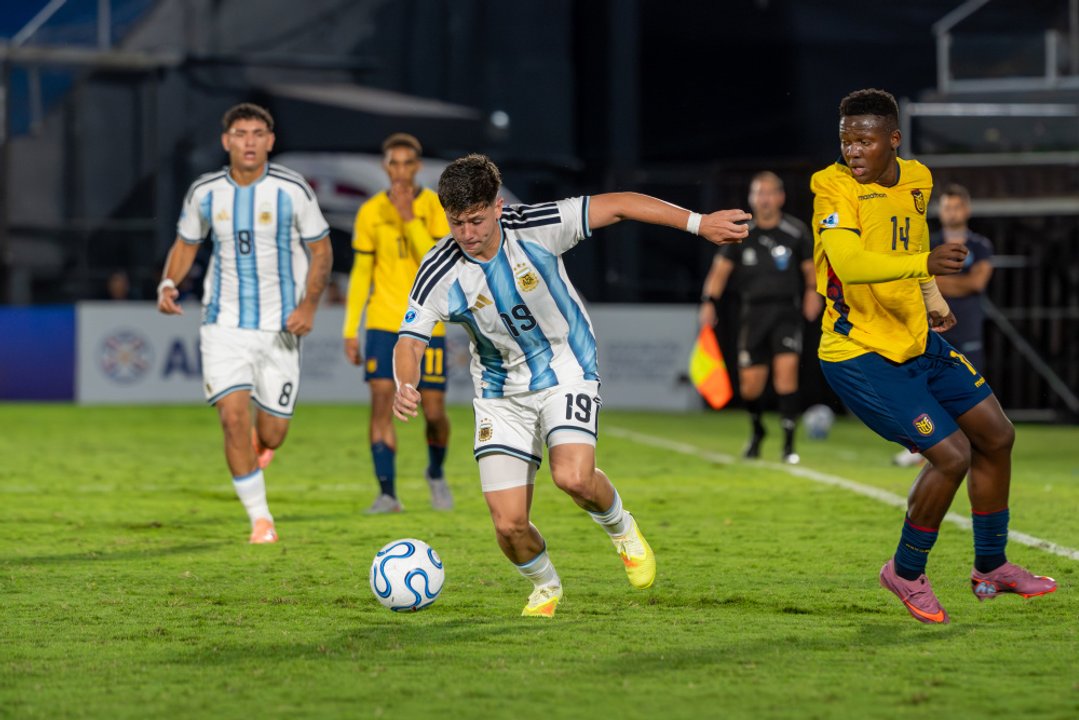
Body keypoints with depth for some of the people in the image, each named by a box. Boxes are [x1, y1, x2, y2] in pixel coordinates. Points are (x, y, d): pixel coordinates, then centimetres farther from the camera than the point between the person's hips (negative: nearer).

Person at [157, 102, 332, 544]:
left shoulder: (293, 190, -7)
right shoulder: (204, 193, -1)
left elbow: (321, 250, 1)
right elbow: (186, 244, 13)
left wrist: (309, 304, -13)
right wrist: (168, 283, -7)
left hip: (280, 326, -1)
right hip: (224, 322, 1)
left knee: (272, 434, 2)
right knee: (233, 416, -16)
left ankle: (259, 442, 43)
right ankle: (260, 519, -2)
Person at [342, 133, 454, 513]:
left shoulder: (435, 207, -3)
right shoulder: (371, 212, 3)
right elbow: (361, 274, 8)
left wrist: (409, 218, -21)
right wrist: (351, 330, 5)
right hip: (384, 322, 1)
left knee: (434, 413, 1)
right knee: (382, 401, -14)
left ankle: (436, 473, 31)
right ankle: (387, 494, -10)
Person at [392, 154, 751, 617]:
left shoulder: (534, 229, -20)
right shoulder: (440, 273, -17)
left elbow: (615, 206, -14)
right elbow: (410, 341, -14)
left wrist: (698, 223, -16)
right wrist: (406, 387, -37)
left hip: (566, 373, -2)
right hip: (500, 394, 2)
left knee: (573, 477, -29)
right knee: (508, 524, -8)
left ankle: (621, 530, 6)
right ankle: (545, 586, 26)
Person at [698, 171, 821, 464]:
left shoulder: (797, 232, 0)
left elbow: (810, 267, 10)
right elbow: (721, 269, 5)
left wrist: (812, 291, -8)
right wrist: (709, 302, -7)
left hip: (787, 311, -2)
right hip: (754, 313, 2)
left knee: (786, 368, -22)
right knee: (750, 384, 2)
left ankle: (789, 443, -15)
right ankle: (756, 431, 34)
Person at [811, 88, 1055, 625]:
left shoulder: (917, 179, 3)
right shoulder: (834, 187, -20)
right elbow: (846, 261, -36)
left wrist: (933, 302, 5)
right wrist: (924, 263, -48)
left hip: (918, 341, 8)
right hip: (860, 355, -8)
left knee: (996, 435, 13)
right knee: (952, 454, -14)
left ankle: (991, 566, 31)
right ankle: (906, 573, 8)